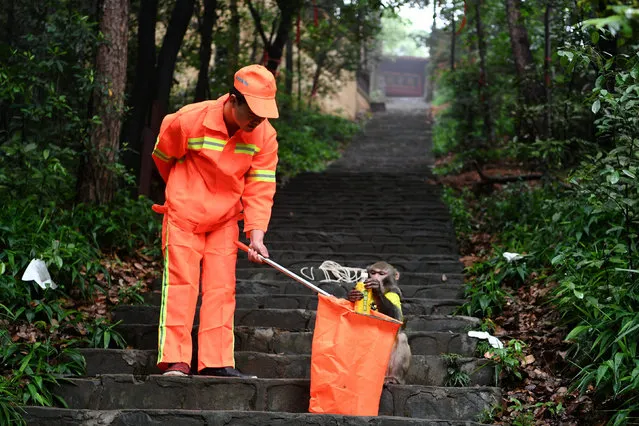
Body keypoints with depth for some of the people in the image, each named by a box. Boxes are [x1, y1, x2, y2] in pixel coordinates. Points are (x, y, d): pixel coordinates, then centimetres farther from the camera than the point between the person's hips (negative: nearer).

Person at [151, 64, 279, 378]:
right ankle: (174, 361, -2)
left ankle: (216, 362, 7)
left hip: (225, 221, 4)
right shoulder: (189, 120, -20)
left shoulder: (265, 135, -11)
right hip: (184, 215, -4)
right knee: (180, 285, -5)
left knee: (222, 288, 3)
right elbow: (162, 155, 0)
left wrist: (256, 233, -20)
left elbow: (260, 187, -8)